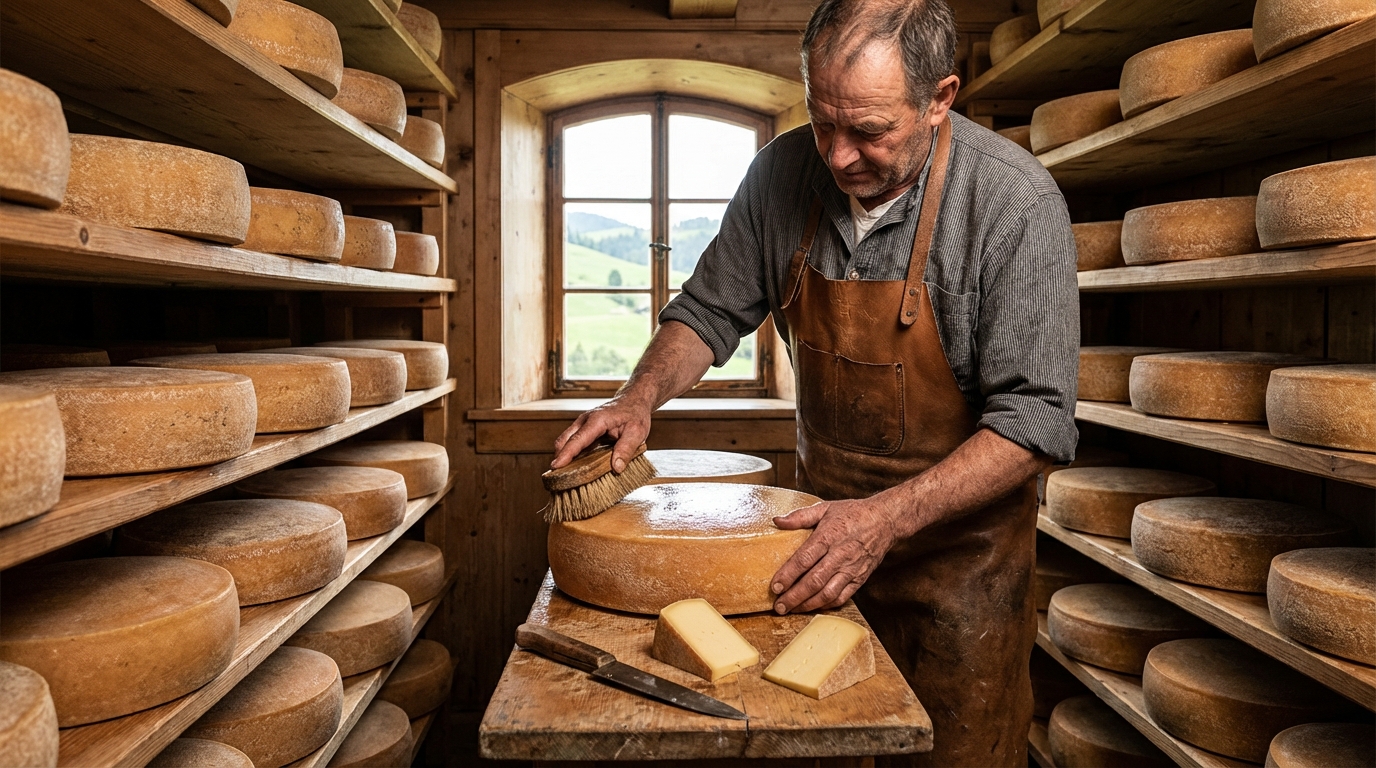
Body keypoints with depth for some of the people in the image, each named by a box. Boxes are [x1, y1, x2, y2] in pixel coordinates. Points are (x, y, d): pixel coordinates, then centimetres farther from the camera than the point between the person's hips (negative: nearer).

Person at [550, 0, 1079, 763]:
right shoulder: (784, 171, -8)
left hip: (957, 536, -3)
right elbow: (711, 308, 3)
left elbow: (1033, 417, -21)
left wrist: (889, 519, -32)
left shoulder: (1017, 203, -21)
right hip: (826, 521, 4)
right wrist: (641, 394, -15)